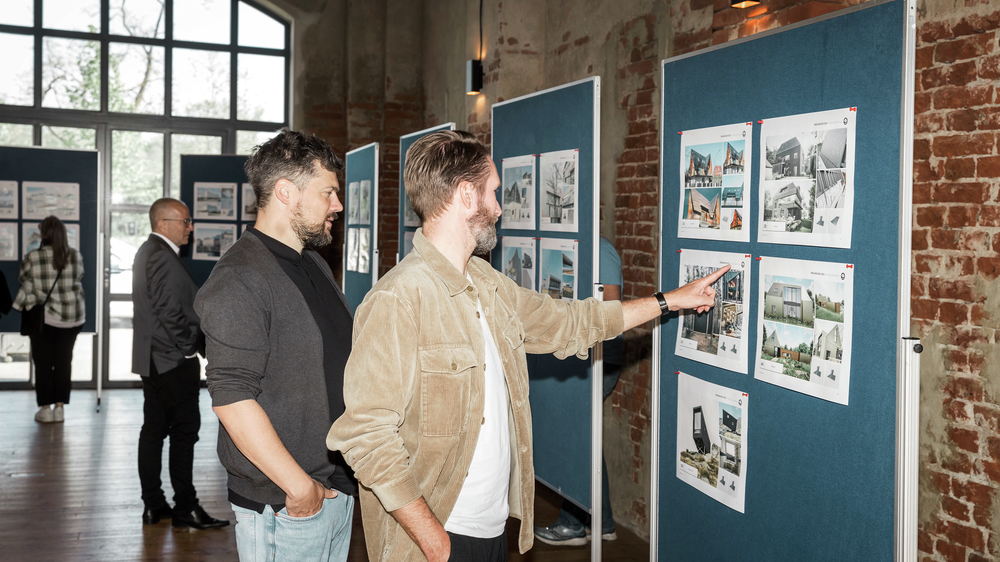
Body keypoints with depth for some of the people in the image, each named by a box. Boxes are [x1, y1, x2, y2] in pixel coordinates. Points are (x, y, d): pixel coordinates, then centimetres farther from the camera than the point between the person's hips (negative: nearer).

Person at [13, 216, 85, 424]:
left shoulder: (32, 257, -11)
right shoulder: (75, 256, -3)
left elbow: (24, 280, 1)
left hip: (41, 316, -2)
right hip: (72, 316, 2)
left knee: (43, 362, 7)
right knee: (64, 361, 8)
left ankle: (45, 408, 10)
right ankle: (60, 407, 9)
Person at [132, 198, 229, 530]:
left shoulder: (148, 252, 17)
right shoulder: (163, 257, -16)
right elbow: (170, 310, -22)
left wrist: (194, 344, 16)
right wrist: (192, 346, -12)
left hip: (153, 359, 10)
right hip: (174, 360, -10)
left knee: (154, 428, 11)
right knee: (184, 430, -5)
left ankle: (153, 505, 17)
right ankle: (185, 508, 0)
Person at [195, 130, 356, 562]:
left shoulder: (316, 266, 13)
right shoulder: (240, 279, -17)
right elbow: (232, 399, -24)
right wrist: (301, 487, -21)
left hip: (339, 489, 9)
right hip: (285, 508, -8)